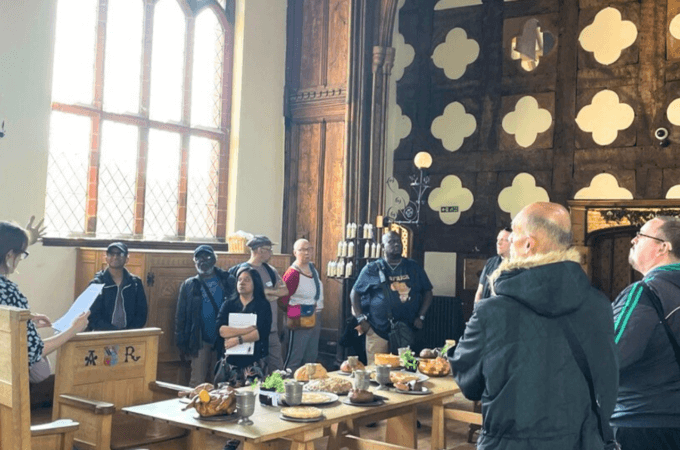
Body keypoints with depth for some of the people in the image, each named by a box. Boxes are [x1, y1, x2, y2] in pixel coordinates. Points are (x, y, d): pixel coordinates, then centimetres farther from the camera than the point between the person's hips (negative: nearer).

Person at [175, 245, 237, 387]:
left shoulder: (227, 281, 7)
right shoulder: (189, 285, 9)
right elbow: (180, 315, 11)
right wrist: (181, 343, 4)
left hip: (223, 339, 0)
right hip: (201, 341, 0)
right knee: (197, 382, -3)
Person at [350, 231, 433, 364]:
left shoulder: (414, 268, 10)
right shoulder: (372, 269, 3)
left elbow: (427, 293, 15)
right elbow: (355, 294, 7)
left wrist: (420, 317, 4)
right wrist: (361, 319, -2)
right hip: (378, 333, -2)